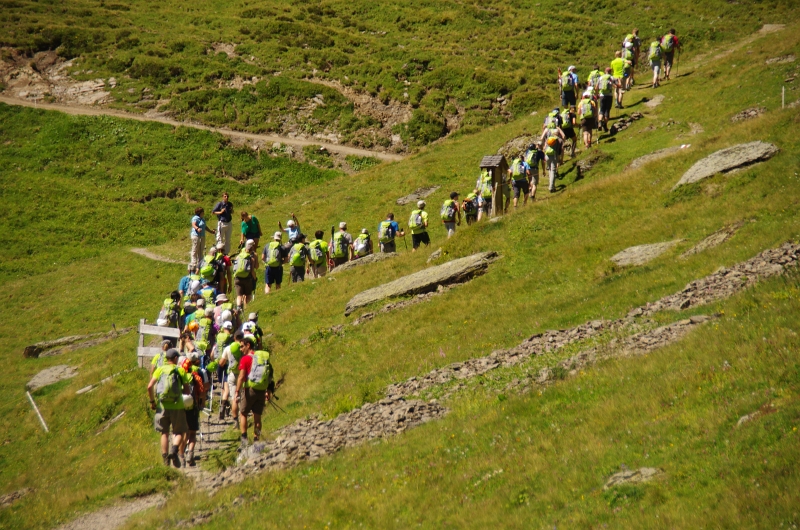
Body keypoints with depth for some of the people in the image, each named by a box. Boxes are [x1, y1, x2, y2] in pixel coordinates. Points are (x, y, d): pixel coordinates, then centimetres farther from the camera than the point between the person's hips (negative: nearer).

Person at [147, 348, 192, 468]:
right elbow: (187, 390, -2)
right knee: (179, 432, 10)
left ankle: (165, 460, 12)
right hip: (177, 407, -2)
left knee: (164, 433, 14)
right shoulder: (180, 371, 0)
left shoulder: (160, 370, 3)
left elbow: (150, 387, -6)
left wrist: (152, 401, 5)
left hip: (162, 406, 2)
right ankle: (174, 450, -18)